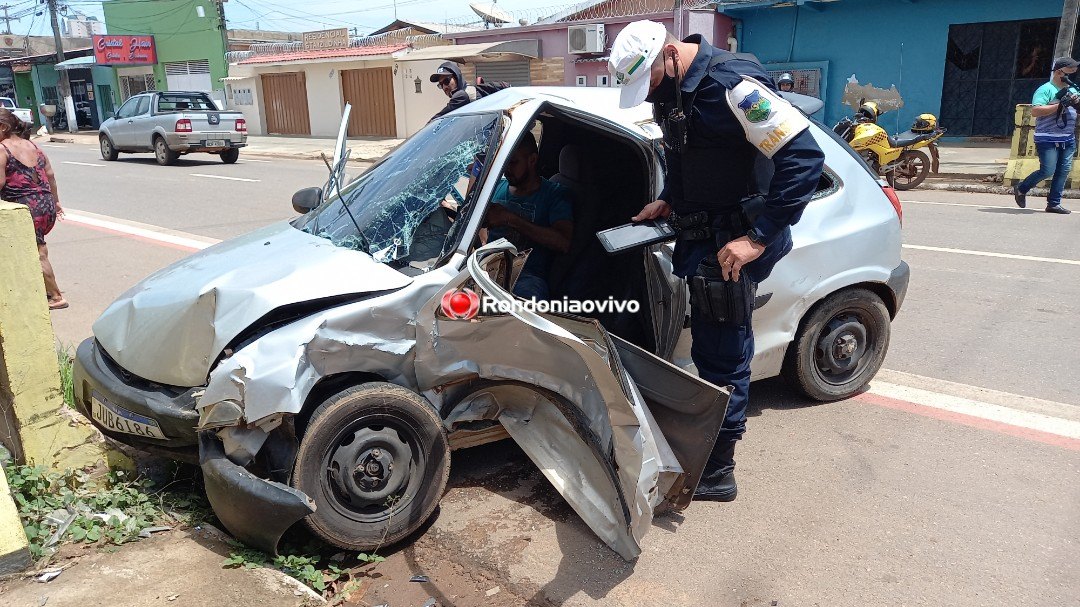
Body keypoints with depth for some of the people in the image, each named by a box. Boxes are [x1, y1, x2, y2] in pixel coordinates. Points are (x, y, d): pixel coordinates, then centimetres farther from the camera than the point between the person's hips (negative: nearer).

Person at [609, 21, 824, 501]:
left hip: (733, 244, -9)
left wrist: (758, 238, -25)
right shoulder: (672, 89, 7)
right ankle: (707, 448, 34)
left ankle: (716, 473, 13)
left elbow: (804, 157, -24)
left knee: (722, 354, -1)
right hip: (699, 239, 9)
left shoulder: (732, 83, -20)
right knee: (710, 349, 18)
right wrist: (668, 200, 9)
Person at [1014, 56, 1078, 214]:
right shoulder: (1046, 90, -7)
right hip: (1048, 140, -7)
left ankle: (1054, 203, 7)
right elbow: (1035, 111, -20)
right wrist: (1061, 105, -21)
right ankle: (1021, 190, 12)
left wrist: (1075, 102, 0)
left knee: (1064, 171, 2)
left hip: (1068, 139, 7)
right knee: (1048, 171, -11)